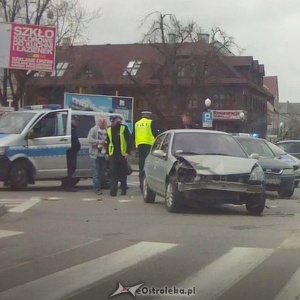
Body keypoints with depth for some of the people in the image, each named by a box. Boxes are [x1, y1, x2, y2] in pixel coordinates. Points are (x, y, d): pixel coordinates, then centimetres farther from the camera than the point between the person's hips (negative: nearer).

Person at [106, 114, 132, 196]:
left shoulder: (124, 128, -2)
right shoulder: (109, 129, 11)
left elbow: (129, 141, -4)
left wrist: (128, 152, -11)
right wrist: (107, 153, 12)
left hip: (123, 154, -3)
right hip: (113, 154, 3)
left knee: (123, 173, 6)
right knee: (113, 172, -6)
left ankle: (123, 189, 15)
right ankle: (113, 190, -8)